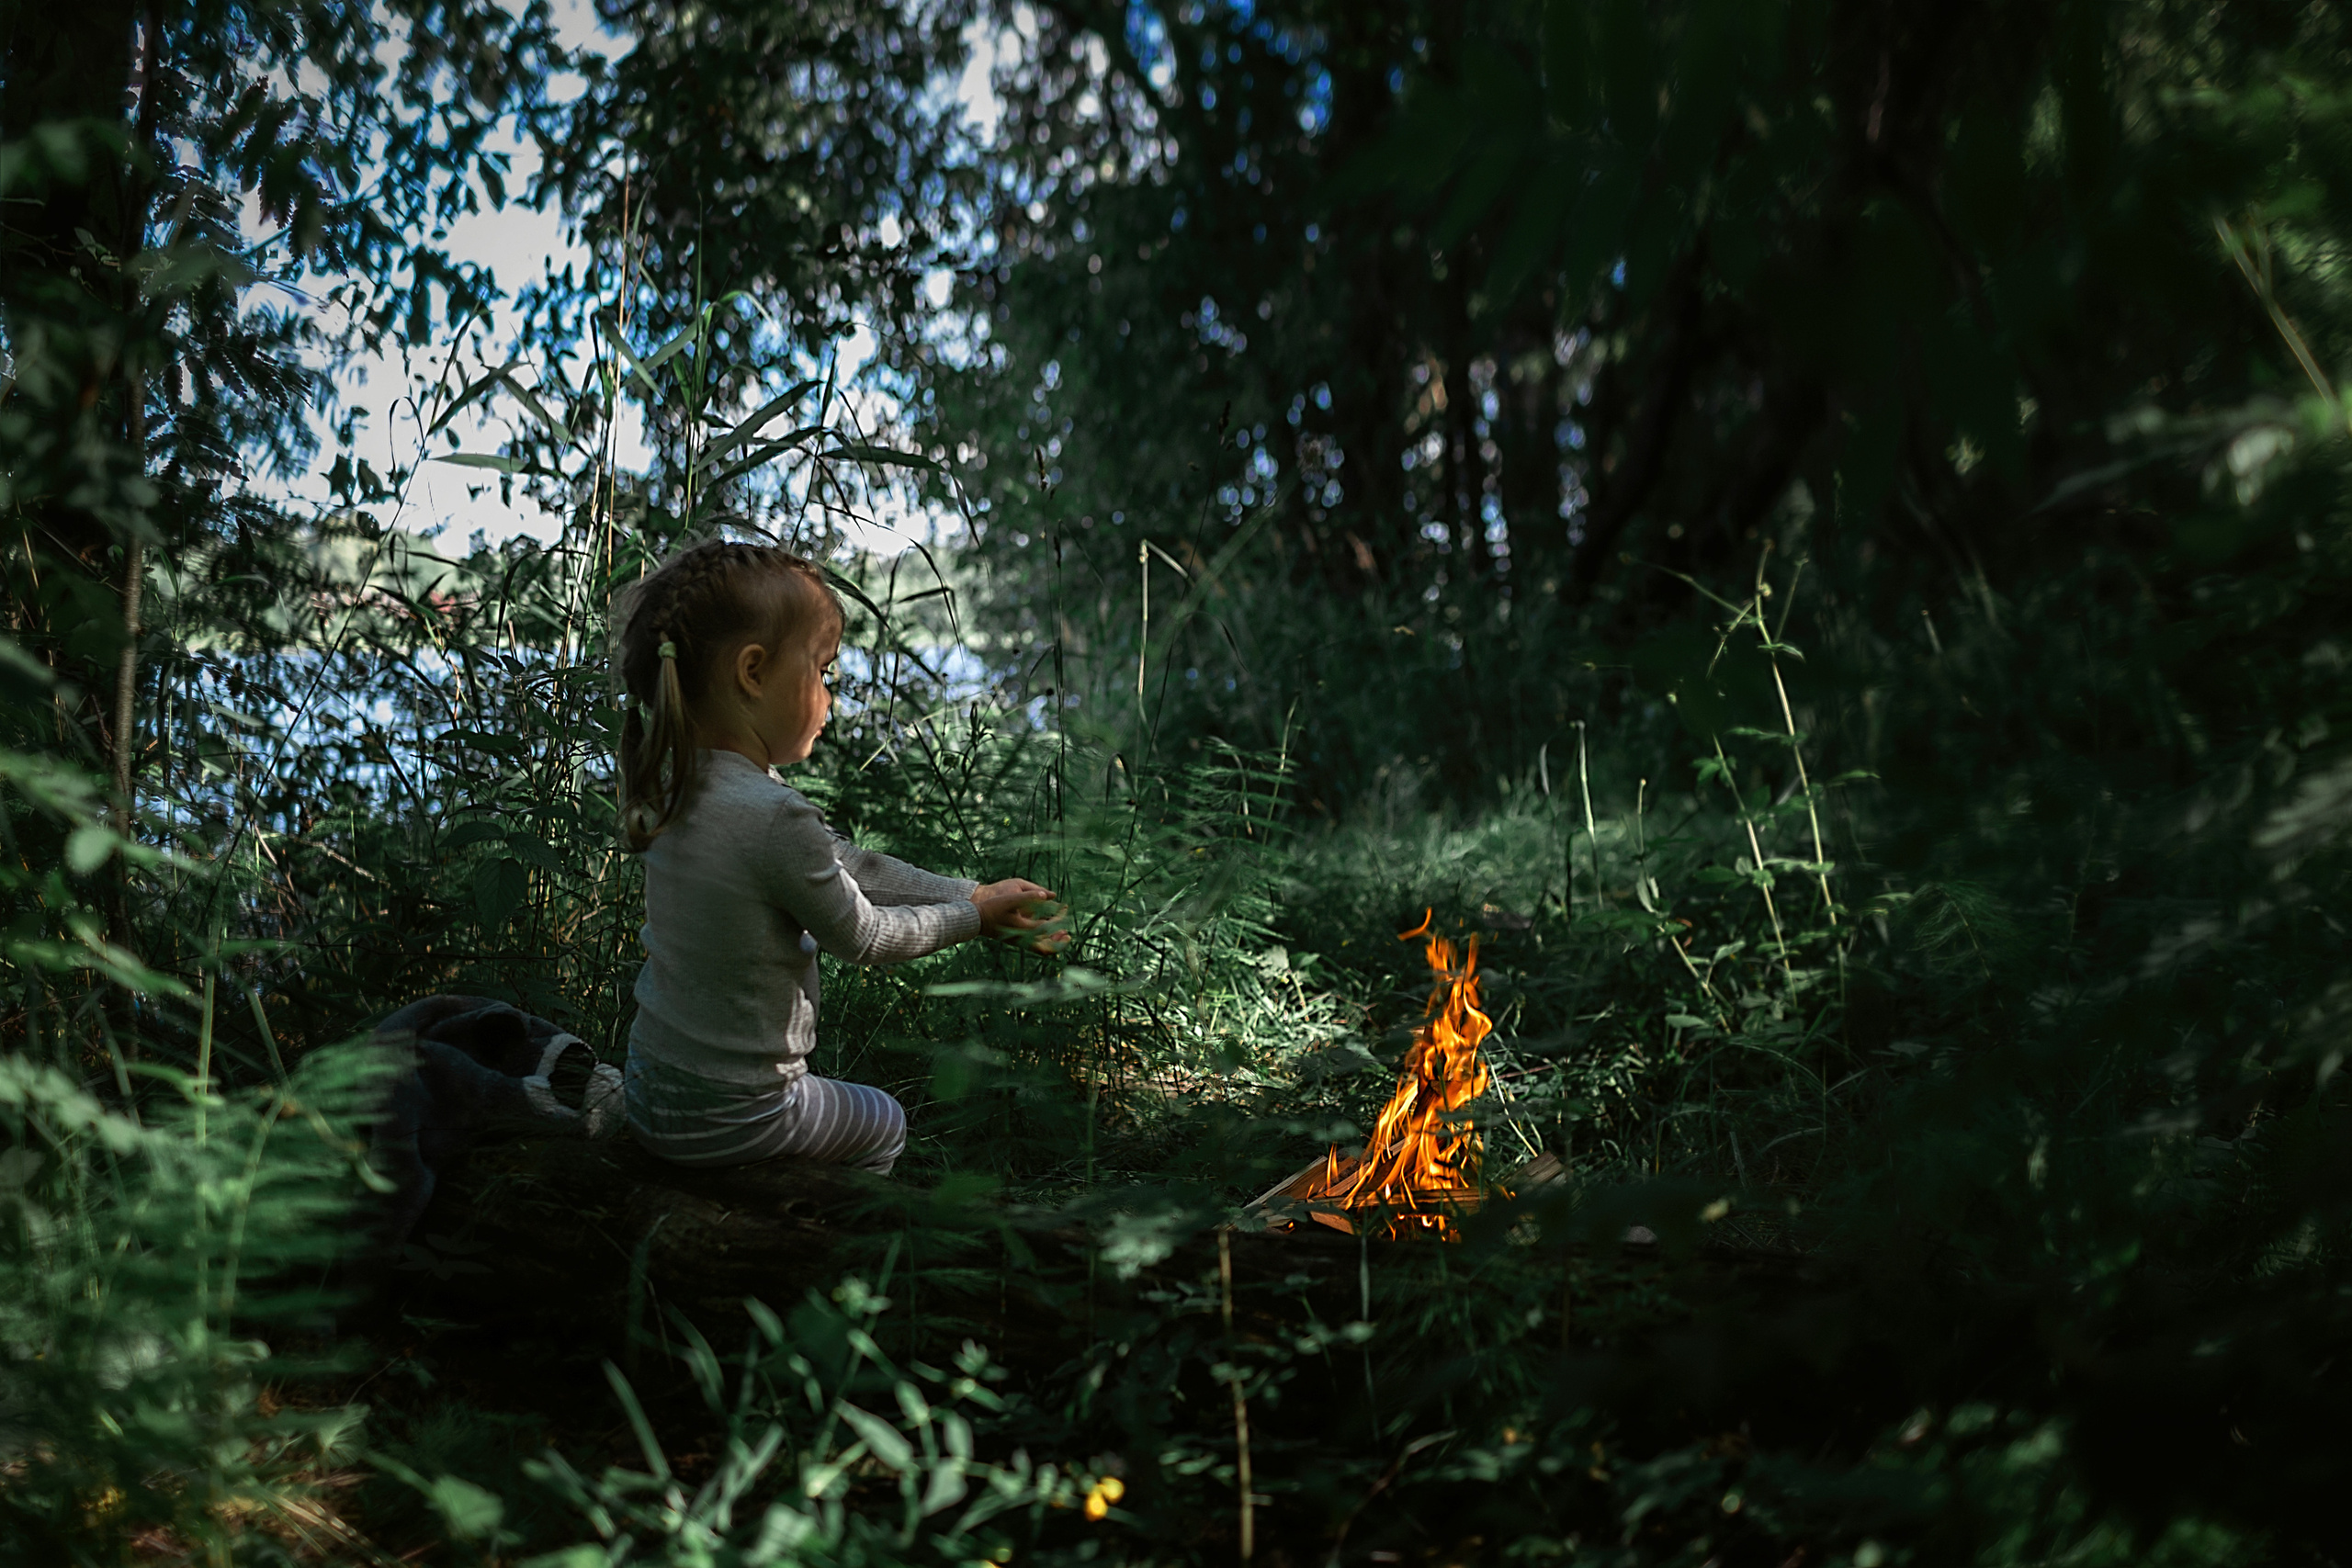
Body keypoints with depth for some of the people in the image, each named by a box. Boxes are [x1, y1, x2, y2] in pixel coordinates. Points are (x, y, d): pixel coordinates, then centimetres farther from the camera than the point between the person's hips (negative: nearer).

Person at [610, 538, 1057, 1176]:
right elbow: (862, 937, -12)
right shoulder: (776, 818, -28)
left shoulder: (680, 785, -1)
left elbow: (848, 865, 5)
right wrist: (972, 916, 4)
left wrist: (973, 894, 7)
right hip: (728, 1118, -7)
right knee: (884, 1124, 22)